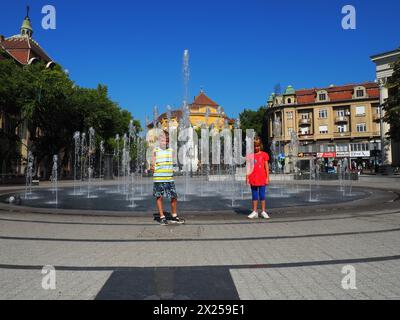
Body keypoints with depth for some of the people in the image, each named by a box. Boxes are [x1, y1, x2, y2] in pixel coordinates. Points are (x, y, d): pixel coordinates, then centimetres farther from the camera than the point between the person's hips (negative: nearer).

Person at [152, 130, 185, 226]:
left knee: (174, 197, 5)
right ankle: (162, 217, 15)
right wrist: (152, 168, -15)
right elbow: (153, 165, 0)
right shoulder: (156, 151, 0)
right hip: (159, 178, -4)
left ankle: (174, 217, 22)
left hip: (169, 178, 4)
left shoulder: (170, 150, 12)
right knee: (159, 197, 3)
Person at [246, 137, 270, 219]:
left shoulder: (264, 155, 2)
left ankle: (263, 211, 14)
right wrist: (247, 177, 1)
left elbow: (266, 167, 3)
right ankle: (255, 212, 14)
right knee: (254, 196, 8)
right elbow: (248, 167, 5)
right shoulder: (250, 155, 4)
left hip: (262, 178, -1)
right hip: (253, 178, 1)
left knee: (262, 195, 4)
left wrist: (267, 177, -1)